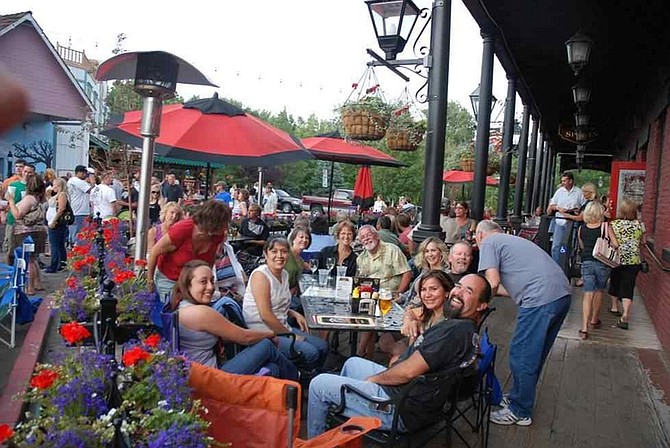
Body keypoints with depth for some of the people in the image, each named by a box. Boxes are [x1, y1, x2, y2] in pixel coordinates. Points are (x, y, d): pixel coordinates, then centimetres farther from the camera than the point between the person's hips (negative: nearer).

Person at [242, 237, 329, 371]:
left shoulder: (284, 274, 10)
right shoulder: (260, 275, -17)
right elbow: (265, 315, -21)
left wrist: (295, 314, 5)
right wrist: (289, 335, -13)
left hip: (282, 327, 9)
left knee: (323, 347, 4)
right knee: (310, 352, -20)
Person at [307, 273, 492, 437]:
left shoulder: (457, 330, -25)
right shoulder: (465, 328, 6)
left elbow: (408, 371, -27)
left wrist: (373, 379, -9)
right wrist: (416, 323, -1)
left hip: (401, 412, -10)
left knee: (318, 384, 2)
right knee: (352, 363, 29)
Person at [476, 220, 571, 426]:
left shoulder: (488, 243, 3)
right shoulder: (513, 240, 30)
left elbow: (492, 283, -8)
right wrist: (492, 291, 28)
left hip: (541, 299, -9)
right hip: (563, 293, 9)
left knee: (521, 357, 3)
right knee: (535, 355, 20)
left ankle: (519, 412, 16)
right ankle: (518, 400, 34)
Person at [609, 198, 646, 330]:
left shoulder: (614, 224, -9)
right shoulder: (640, 224, -4)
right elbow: (643, 241, 9)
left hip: (617, 259, 0)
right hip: (634, 260, 0)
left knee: (615, 282, 22)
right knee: (628, 286, -1)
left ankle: (614, 307, 37)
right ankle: (625, 313, -14)